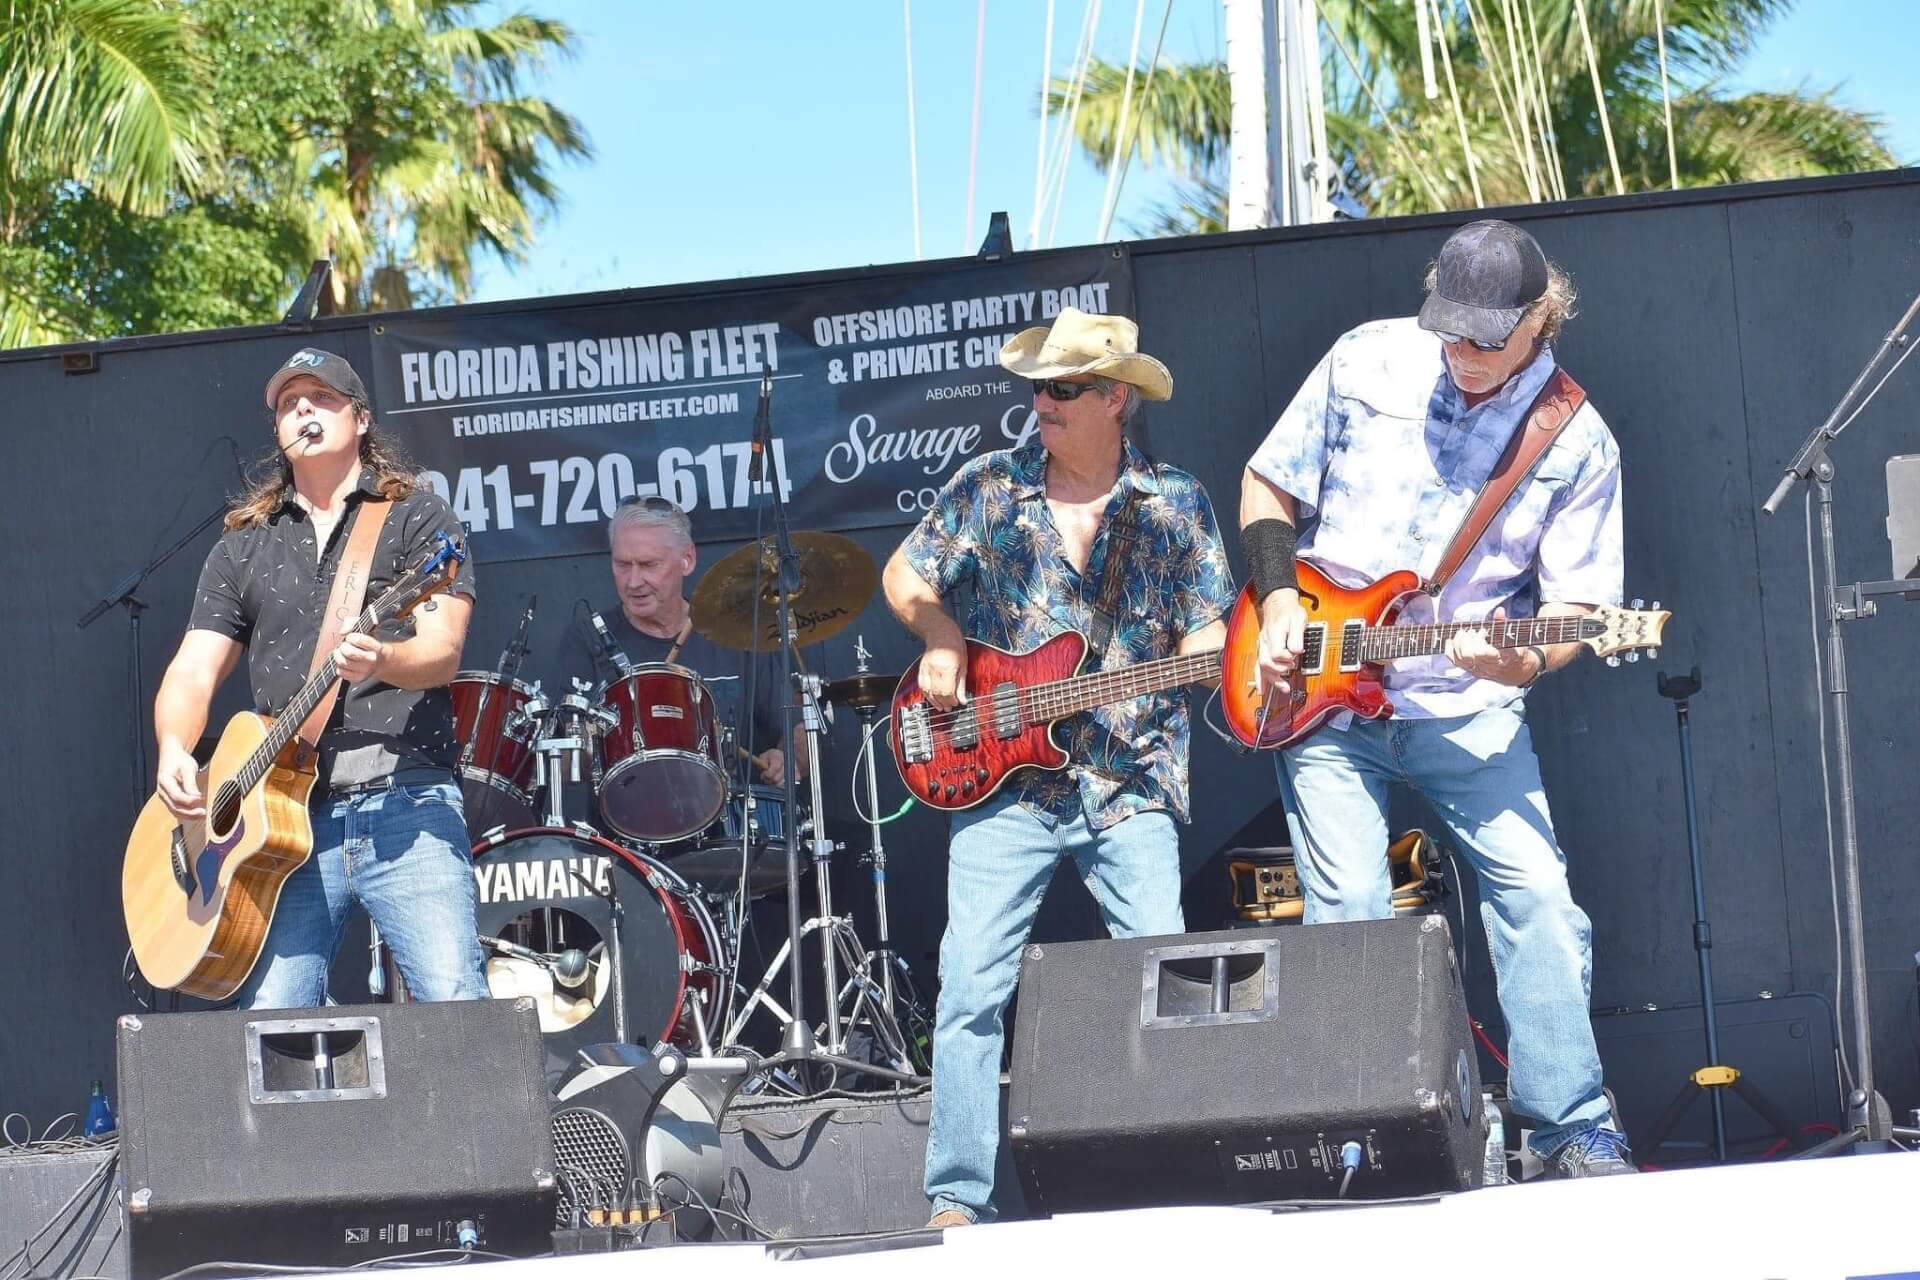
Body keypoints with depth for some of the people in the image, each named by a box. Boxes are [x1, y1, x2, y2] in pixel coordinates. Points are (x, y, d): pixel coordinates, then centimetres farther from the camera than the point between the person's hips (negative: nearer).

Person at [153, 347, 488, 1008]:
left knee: (455, 1003, -18)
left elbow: (443, 650, -3)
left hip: (406, 806, -3)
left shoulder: (417, 518, 10)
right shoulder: (242, 548, 21)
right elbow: (194, 668, 14)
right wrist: (174, 750, -8)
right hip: (286, 818, 3)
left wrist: (382, 661, -26)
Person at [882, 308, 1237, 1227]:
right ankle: (958, 1199, -6)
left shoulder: (1176, 505, 4)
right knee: (972, 983, -9)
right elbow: (905, 577, 17)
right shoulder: (989, 488, 6)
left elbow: (1203, 640, 5)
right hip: (1007, 779, 0)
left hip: (1132, 781, 0)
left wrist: (1222, 659, -18)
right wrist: (941, 640, -1)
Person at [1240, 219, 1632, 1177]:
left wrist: (1529, 658, -25)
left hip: (1468, 705, 0)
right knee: (1349, 912, -8)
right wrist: (1277, 602, -5)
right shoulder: (1367, 363, -3)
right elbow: (1267, 485, 8)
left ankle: (1576, 1136, -2)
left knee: (1540, 898, -10)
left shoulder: (1577, 442, -5)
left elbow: (1576, 604, -3)